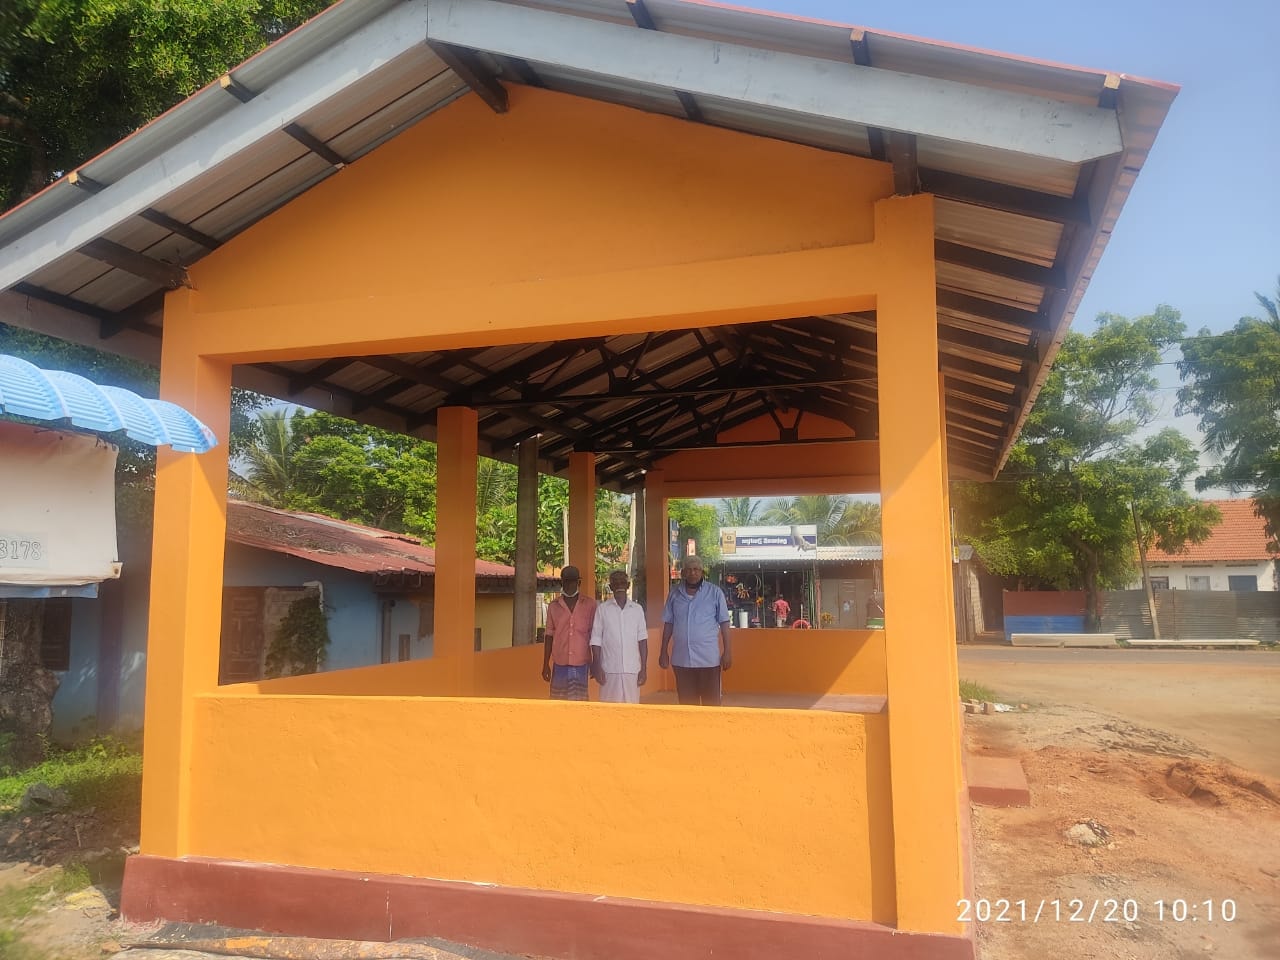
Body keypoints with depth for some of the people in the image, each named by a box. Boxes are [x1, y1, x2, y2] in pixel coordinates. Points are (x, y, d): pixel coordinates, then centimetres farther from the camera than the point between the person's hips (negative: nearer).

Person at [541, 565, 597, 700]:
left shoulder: (590, 604, 3)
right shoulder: (554, 606, 7)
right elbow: (549, 636, 10)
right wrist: (546, 665, 8)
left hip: (582, 664, -1)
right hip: (560, 664, 1)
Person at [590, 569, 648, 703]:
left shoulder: (637, 609, 6)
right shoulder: (602, 609, 1)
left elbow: (642, 639, 6)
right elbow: (596, 640, 1)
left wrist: (644, 668, 1)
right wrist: (597, 667, -5)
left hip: (632, 668, 2)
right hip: (609, 669, -1)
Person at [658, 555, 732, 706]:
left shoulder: (714, 592, -2)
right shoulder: (675, 593, 5)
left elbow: (724, 623, 0)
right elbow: (668, 624, 11)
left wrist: (727, 651, -4)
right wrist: (664, 651, 9)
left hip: (708, 658, -3)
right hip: (681, 658, 3)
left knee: (711, 702, 2)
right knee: (686, 702, 10)